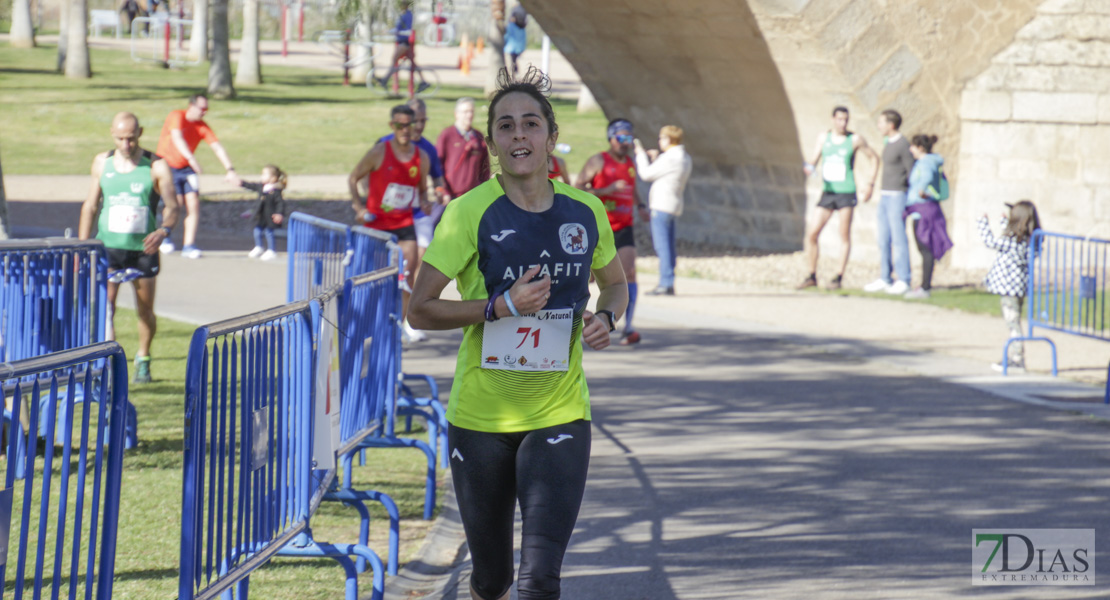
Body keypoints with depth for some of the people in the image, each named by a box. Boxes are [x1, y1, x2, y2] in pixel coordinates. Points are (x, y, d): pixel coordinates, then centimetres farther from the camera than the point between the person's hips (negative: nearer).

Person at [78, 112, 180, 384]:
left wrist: (164, 230, -30)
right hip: (107, 246, 1)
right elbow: (90, 206, 12)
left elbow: (172, 206, -9)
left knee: (145, 311, 10)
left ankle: (143, 359, 34)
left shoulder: (156, 166, -5)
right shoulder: (102, 162, 4)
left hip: (142, 249, -1)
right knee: (103, 308, -15)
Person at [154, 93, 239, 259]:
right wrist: (191, 158, -46)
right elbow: (177, 138, -31)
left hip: (186, 168, 5)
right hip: (167, 166, -5)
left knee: (193, 202, -9)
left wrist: (230, 170, -17)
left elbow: (217, 147, -5)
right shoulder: (177, 117, -15)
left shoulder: (203, 127, 0)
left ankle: (189, 245, -3)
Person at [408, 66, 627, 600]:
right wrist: (501, 306, -21)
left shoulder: (585, 211, 2)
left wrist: (605, 317, -2)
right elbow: (420, 310, -10)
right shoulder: (471, 213, -9)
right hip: (479, 418, -1)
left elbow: (615, 283, 20)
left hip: (560, 416, 1)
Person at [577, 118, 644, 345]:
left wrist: (640, 206, 11)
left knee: (629, 272, -14)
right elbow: (577, 189, -12)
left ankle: (628, 328, -18)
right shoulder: (598, 161, -5)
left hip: (624, 228, 4)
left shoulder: (631, 164, 13)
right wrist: (606, 190, -21)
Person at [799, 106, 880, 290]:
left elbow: (874, 158, 6)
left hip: (847, 192, -4)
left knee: (844, 235, -1)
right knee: (811, 233, -3)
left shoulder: (855, 140, -2)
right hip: (827, 192, 4)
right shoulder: (823, 138, 8)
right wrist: (810, 168, -12)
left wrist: (870, 184, -1)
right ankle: (812, 276, 7)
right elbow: (814, 161, 12)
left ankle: (839, 278, 4)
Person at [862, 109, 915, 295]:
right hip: (885, 196, 9)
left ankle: (903, 281, -5)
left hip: (897, 196, -9)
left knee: (898, 239, -8)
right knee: (883, 239, 8)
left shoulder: (903, 144, -12)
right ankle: (884, 279, 13)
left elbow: (911, 172, -11)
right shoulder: (888, 144, 15)